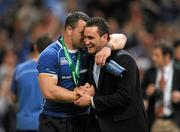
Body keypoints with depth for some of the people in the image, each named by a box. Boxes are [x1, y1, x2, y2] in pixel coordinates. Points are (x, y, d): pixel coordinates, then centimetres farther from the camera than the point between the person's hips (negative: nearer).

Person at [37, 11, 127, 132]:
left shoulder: (87, 50, 3)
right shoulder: (50, 55, -12)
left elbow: (121, 38, 3)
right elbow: (49, 91, -22)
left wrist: (108, 47, -19)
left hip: (82, 119, 5)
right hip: (54, 122, -5)